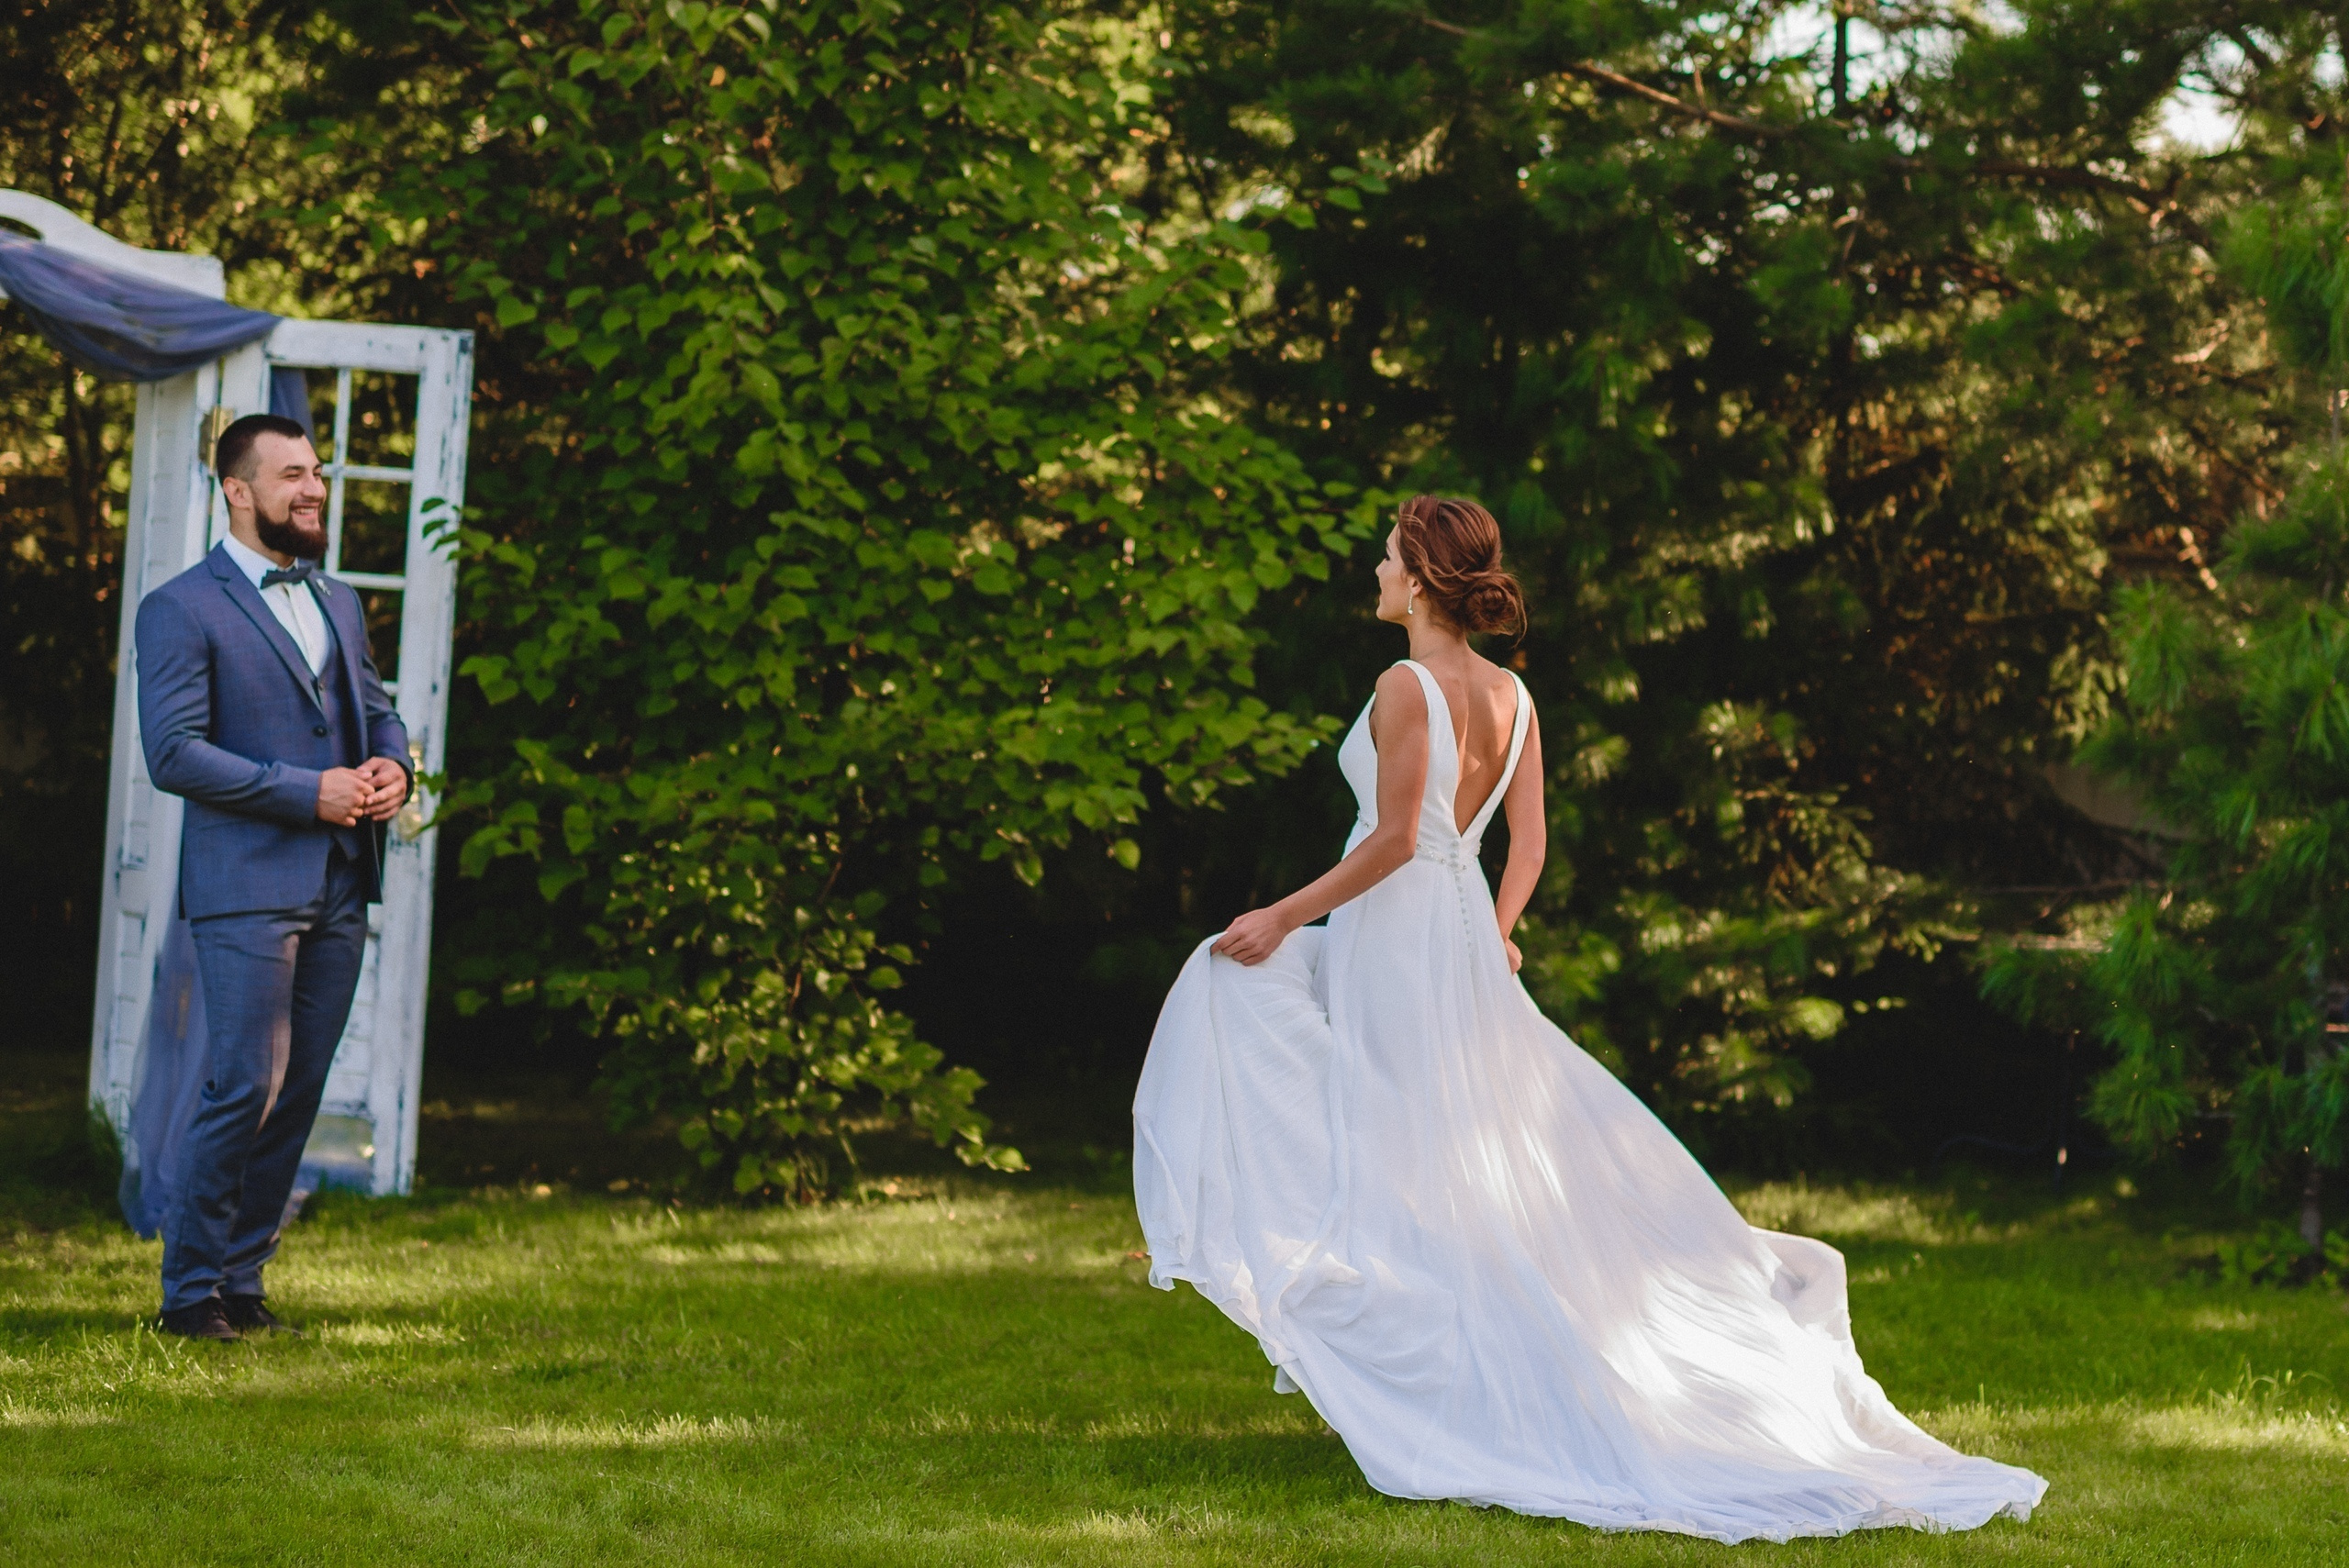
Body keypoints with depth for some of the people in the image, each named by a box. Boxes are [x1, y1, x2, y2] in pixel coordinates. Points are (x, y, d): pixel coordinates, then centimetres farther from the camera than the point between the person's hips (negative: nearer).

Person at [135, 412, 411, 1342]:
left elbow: (376, 707, 26)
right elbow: (172, 753, -13)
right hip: (246, 886, -7)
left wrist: (393, 766, 1)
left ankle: (242, 1276, 15)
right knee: (244, 1088, -11)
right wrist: (309, 792, -16)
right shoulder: (182, 611, -5)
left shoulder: (338, 603, 19)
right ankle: (191, 1291, 0)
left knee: (297, 1093, 7)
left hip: (338, 889, 7)